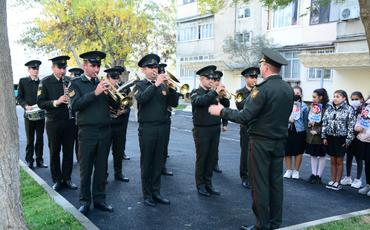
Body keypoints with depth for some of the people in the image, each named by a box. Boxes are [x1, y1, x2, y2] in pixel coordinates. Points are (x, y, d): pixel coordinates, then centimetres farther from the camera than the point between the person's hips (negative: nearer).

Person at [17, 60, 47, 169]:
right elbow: (19, 97, 1)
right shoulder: (23, 81, 3)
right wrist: (26, 106, -14)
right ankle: (29, 160, 15)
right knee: (30, 140, 6)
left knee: (40, 139, 8)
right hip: (29, 115, -2)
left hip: (41, 114, 2)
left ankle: (39, 160, 16)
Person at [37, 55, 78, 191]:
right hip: (53, 123, -3)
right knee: (54, 152, 7)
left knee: (68, 152, 9)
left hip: (69, 122, 3)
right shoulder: (46, 82, -4)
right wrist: (56, 102, -24)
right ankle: (57, 180, 19)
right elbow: (40, 103, -10)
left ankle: (67, 179, 21)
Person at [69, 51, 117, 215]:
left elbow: (116, 105, 4)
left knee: (101, 167, 10)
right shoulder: (76, 83, -1)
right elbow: (75, 105, -16)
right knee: (86, 169, 5)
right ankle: (85, 201, 17)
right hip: (87, 132, -4)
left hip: (105, 131, 4)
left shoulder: (102, 83, 11)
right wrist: (95, 93, -25)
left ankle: (99, 199, 21)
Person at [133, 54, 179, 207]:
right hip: (147, 128, -4)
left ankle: (156, 192, 20)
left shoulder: (163, 85, 11)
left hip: (162, 127, 4)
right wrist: (156, 84, -23)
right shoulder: (140, 85, 2)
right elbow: (140, 98, -20)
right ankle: (147, 195, 13)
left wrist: (170, 87, -13)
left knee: (158, 162, 9)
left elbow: (174, 103, 1)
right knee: (146, 163, 4)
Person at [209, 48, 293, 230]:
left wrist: (221, 111, -10)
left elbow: (245, 116, -21)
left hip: (261, 142, -7)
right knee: (275, 183, 13)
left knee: (259, 184, 2)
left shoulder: (263, 89, -18)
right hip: (280, 141, 7)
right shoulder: (288, 89, 6)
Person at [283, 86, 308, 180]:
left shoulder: (304, 106, 1)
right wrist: (287, 118, -15)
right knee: (287, 152, 6)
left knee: (298, 152, 8)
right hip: (287, 131, 0)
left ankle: (296, 171, 23)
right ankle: (289, 170, 23)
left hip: (299, 131, 0)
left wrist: (305, 132, 3)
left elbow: (305, 120, 5)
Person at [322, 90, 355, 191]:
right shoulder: (329, 108, 7)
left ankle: (337, 182, 15)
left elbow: (351, 126, -7)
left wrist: (348, 140, -10)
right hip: (330, 137, 4)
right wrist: (324, 137, 5)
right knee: (333, 160, 10)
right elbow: (324, 123, 9)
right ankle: (332, 180, 20)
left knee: (339, 161, 5)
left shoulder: (349, 109, -5)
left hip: (341, 138, -3)